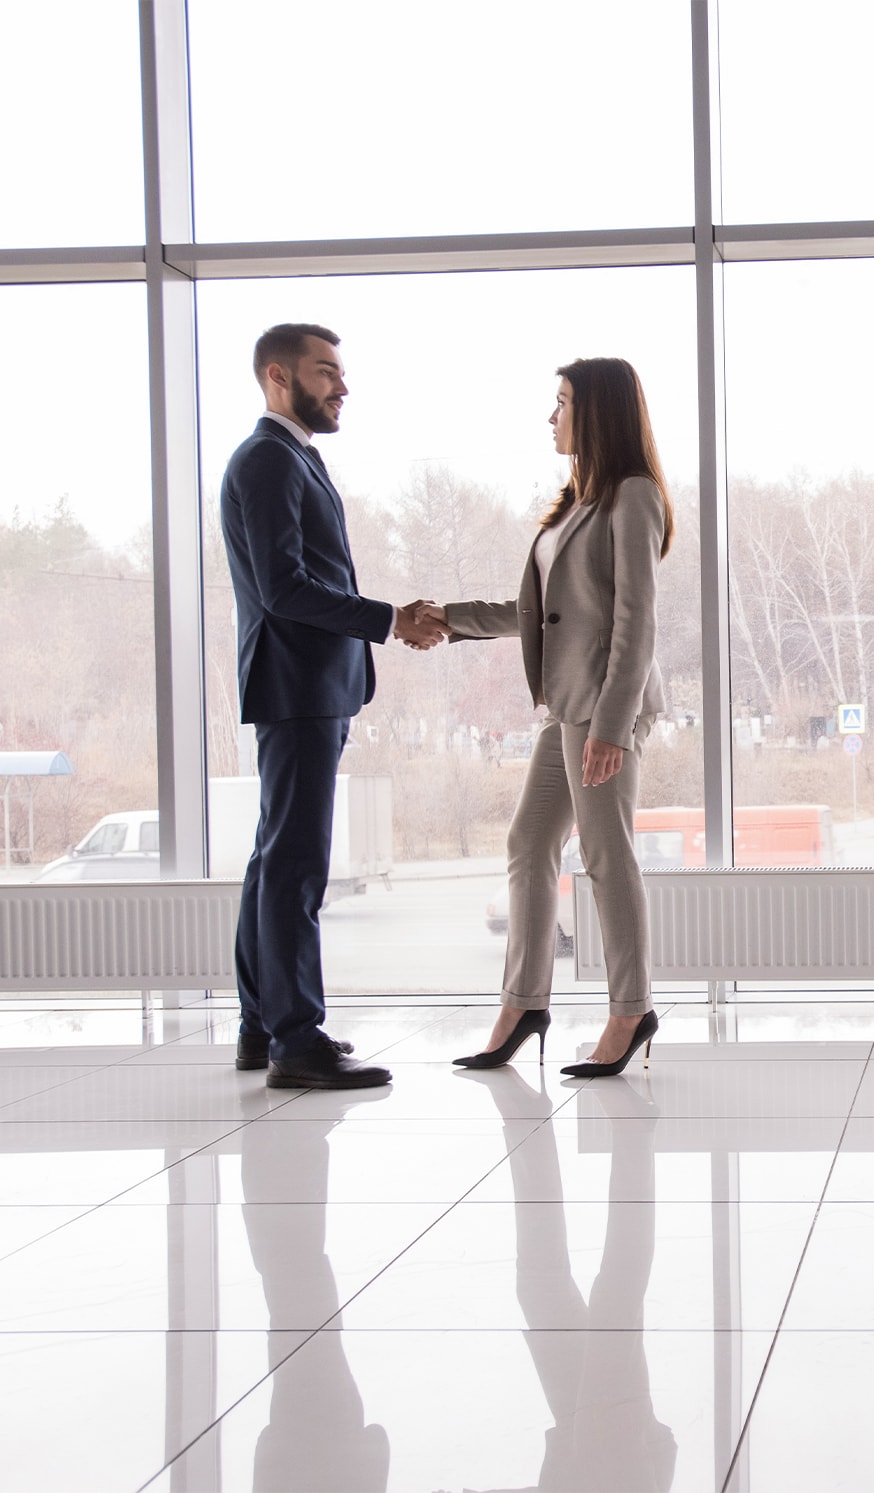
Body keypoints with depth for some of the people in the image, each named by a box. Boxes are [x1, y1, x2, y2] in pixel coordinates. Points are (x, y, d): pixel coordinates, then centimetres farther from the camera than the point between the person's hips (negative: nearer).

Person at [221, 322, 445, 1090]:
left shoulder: (293, 459, 20)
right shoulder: (267, 460, -13)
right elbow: (283, 587, -21)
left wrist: (392, 622, 13)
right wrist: (387, 620, -19)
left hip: (315, 689, 11)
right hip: (296, 687, -11)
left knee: (280, 857, 13)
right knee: (298, 860, -10)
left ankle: (264, 1025, 19)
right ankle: (297, 1040, -10)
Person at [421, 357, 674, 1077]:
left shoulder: (633, 497, -9)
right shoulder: (580, 500, 19)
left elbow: (636, 619, -15)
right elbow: (532, 611, 22)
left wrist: (611, 725, -20)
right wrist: (451, 617, 15)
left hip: (608, 700, -9)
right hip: (569, 703, 9)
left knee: (607, 853, -3)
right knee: (530, 844, 8)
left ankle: (632, 1010, 6)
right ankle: (523, 1004, 13)